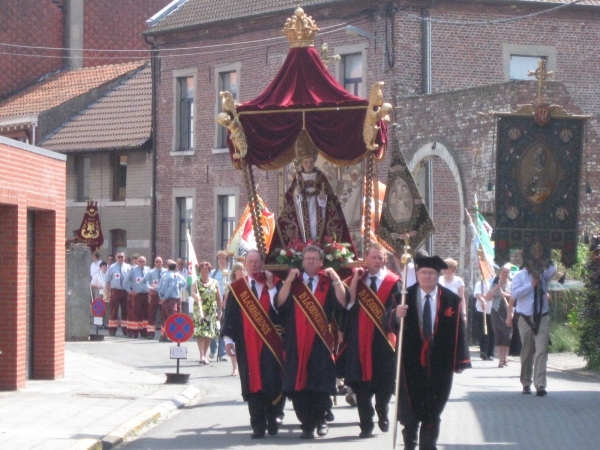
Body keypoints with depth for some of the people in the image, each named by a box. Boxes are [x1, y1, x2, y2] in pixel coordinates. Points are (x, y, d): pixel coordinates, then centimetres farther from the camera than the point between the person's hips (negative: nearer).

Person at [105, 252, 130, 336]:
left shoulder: (128, 268, 5)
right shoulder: (112, 268, 1)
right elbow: (108, 281, 1)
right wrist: (107, 293, -5)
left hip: (125, 291, 2)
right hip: (115, 291, -2)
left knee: (125, 311, 6)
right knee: (114, 311, 0)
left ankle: (125, 330, 13)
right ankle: (112, 330, 3)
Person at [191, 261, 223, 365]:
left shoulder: (214, 283, 8)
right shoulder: (196, 283, 0)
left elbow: (218, 298, 11)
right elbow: (193, 292, -20)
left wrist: (219, 312, 10)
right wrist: (196, 296, -44)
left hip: (211, 312, 3)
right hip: (199, 310, -3)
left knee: (209, 333, 6)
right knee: (200, 332, -14)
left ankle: (205, 354, 19)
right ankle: (202, 355, -20)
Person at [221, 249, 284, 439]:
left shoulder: (274, 283, 3)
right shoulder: (237, 287, 7)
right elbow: (230, 314, 6)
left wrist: (271, 288, -15)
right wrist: (228, 338, -2)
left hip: (271, 342, -1)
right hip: (248, 344, 1)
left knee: (273, 381, -4)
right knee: (253, 383, 0)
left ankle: (272, 419, 13)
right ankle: (258, 425, 4)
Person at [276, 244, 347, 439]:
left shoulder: (328, 283, 8)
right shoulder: (293, 282, 10)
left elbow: (342, 303, -8)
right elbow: (280, 303, -6)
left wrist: (336, 279, -13)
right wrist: (289, 280, -12)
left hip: (320, 342, -1)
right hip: (297, 341, 1)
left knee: (321, 385, 0)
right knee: (298, 385, -4)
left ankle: (319, 419, 20)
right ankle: (307, 424, 4)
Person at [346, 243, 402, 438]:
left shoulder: (392, 282, 0)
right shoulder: (356, 280, 7)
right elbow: (348, 303, -6)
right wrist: (355, 279, -10)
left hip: (383, 340, -1)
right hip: (360, 339, 1)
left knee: (384, 382, 6)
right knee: (361, 382, -1)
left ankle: (382, 415, 34)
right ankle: (366, 424, 7)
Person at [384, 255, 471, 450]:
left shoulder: (451, 300, -1)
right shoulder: (405, 296, -2)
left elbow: (458, 331, -2)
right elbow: (388, 323, -11)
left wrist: (460, 360, -6)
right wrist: (396, 315, -34)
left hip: (439, 363, 1)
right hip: (411, 361, 0)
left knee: (433, 409, 9)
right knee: (409, 406, 5)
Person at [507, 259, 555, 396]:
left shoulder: (543, 274, 5)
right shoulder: (519, 276, 2)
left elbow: (553, 270, -17)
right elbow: (514, 294, -11)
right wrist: (531, 284, -14)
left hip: (542, 318, 0)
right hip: (526, 319, 0)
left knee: (541, 351, -11)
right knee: (527, 353, 9)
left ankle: (540, 385, -16)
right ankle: (526, 383, 23)